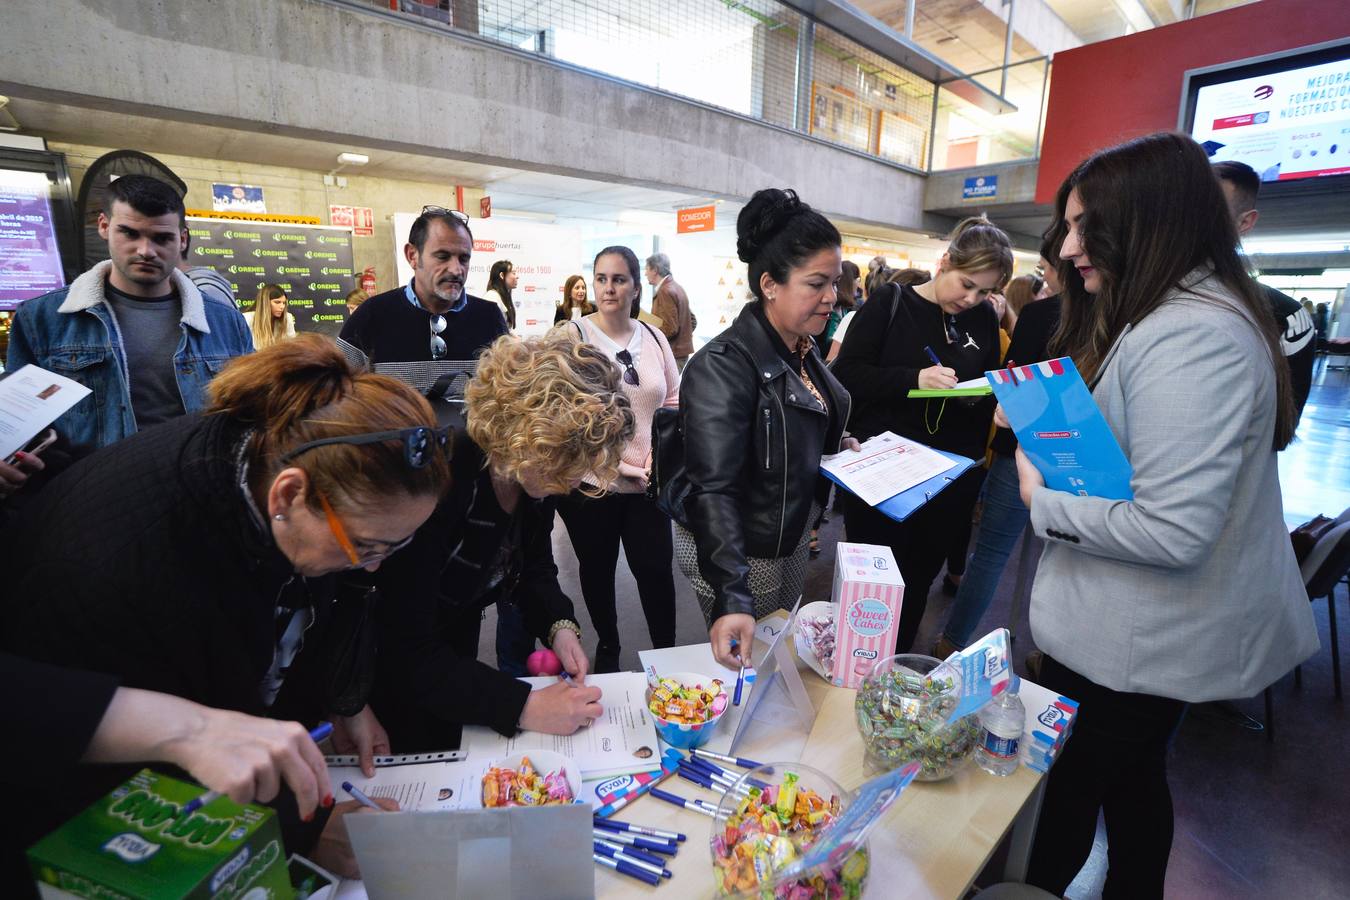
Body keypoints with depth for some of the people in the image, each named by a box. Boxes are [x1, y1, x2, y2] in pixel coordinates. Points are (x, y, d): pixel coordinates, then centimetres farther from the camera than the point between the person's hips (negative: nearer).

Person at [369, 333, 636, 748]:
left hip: (454, 645, 6)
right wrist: (525, 707, -38)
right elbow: (407, 652, -35)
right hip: (393, 665, -6)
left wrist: (560, 626, -19)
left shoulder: (543, 468, -17)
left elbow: (535, 566, -1)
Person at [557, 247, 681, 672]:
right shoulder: (574, 334, -7)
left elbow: (675, 400, 11)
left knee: (656, 567, 6)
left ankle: (666, 652, 27)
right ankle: (607, 646, 39)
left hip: (648, 480, 2)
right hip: (590, 481, -2)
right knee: (598, 569, 15)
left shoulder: (653, 337, 5)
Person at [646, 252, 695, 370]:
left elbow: (670, 328, -20)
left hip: (673, 354, -10)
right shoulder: (676, 287, 14)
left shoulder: (665, 291, -15)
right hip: (682, 351, 10)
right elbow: (692, 320, 20)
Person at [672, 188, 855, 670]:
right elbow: (713, 489, -34)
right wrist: (731, 598, -40)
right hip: (737, 551, -9)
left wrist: (839, 445, 1)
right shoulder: (723, 367, -27)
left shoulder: (804, 348, 2)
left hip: (793, 536, 9)